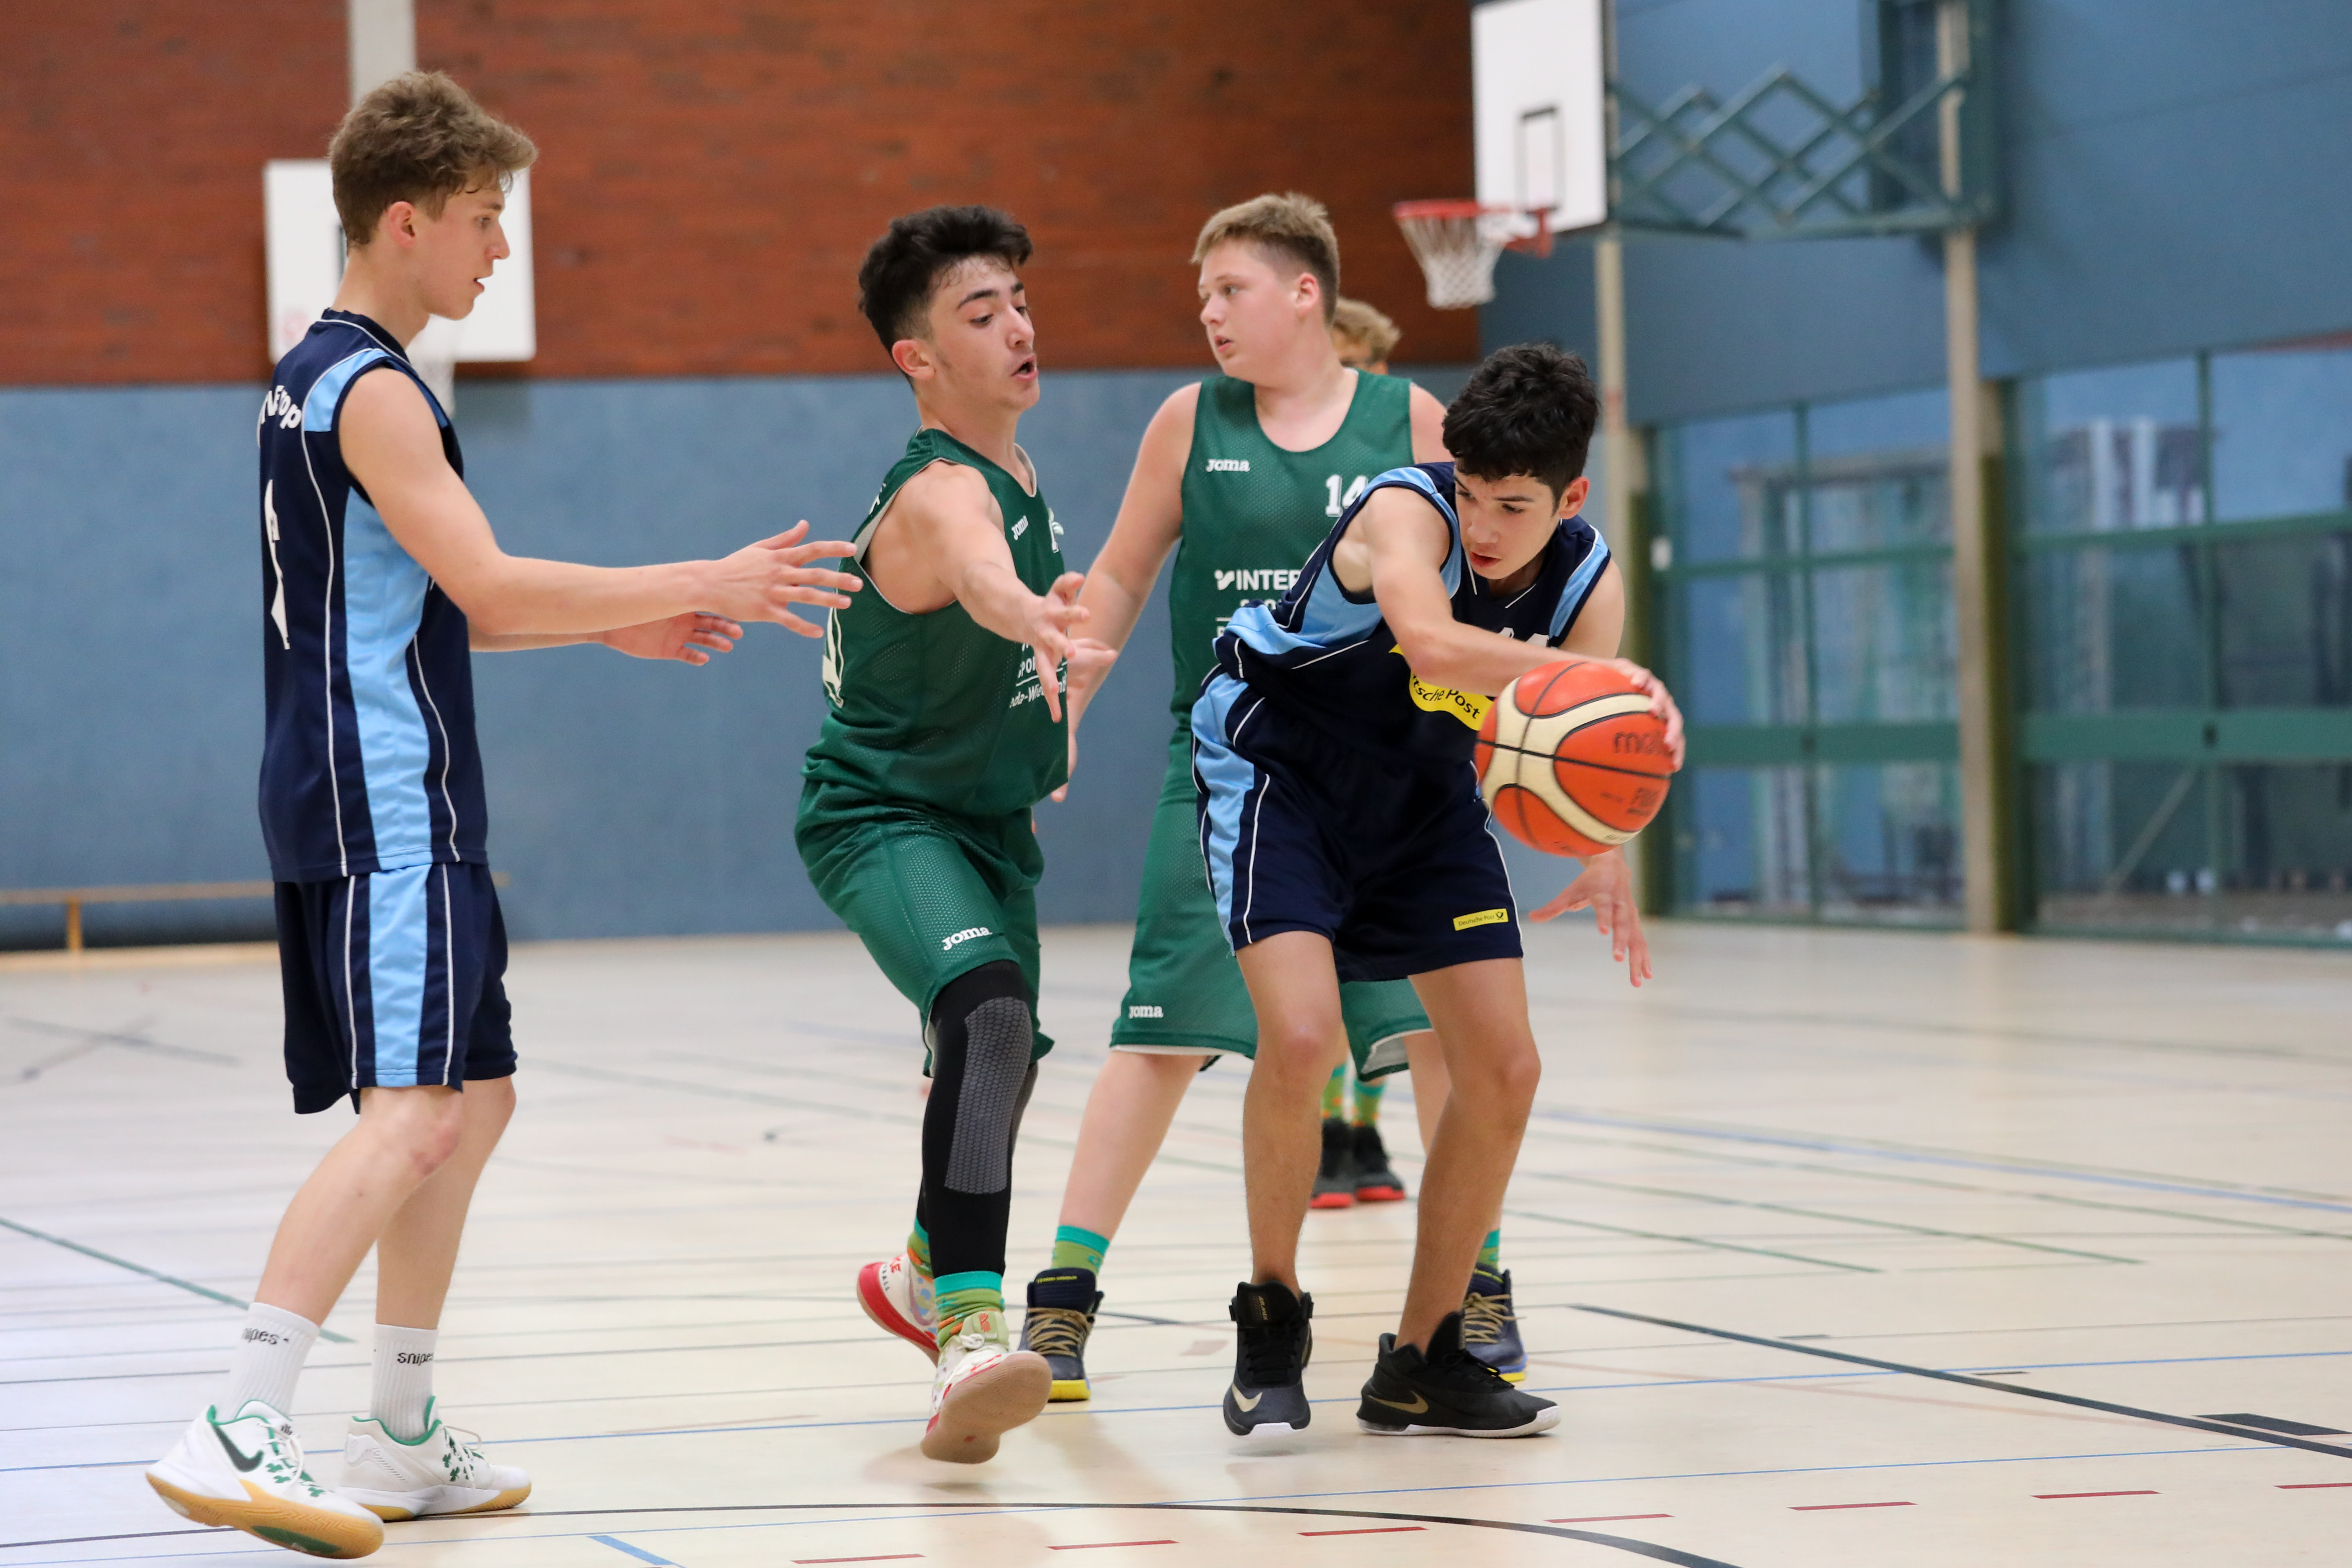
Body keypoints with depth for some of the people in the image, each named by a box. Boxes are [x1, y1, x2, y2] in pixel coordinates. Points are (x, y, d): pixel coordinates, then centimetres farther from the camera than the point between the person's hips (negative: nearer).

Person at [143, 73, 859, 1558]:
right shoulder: (371, 390, -13)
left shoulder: (318, 378, 19)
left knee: (475, 1099, 17)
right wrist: (703, 583, -15)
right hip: (382, 807, -11)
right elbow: (488, 586, -21)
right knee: (412, 1114, -19)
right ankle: (239, 1435, -26)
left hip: (389, 805, 11)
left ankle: (401, 1437, 22)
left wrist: (612, 624, 21)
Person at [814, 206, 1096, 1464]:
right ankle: (971, 1337, -45)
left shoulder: (1014, 476, 2)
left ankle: (925, 1273, 53)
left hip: (987, 818, 10)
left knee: (1003, 1061, 25)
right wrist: (1033, 617, -76)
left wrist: (1043, 723, 19)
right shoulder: (942, 495, -28)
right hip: (880, 818, -10)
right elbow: (977, 573, -54)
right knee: (990, 1017, -34)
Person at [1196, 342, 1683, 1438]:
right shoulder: (1406, 513, -31)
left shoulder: (1588, 583, -14)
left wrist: (1603, 863, -35)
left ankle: (1421, 1364, 15)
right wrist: (1603, 673, -60)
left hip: (1424, 801, 6)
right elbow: (1433, 646, -52)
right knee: (1300, 1037, -25)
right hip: (1276, 772, -6)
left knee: (1504, 1071, 0)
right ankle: (1272, 1315, -2)